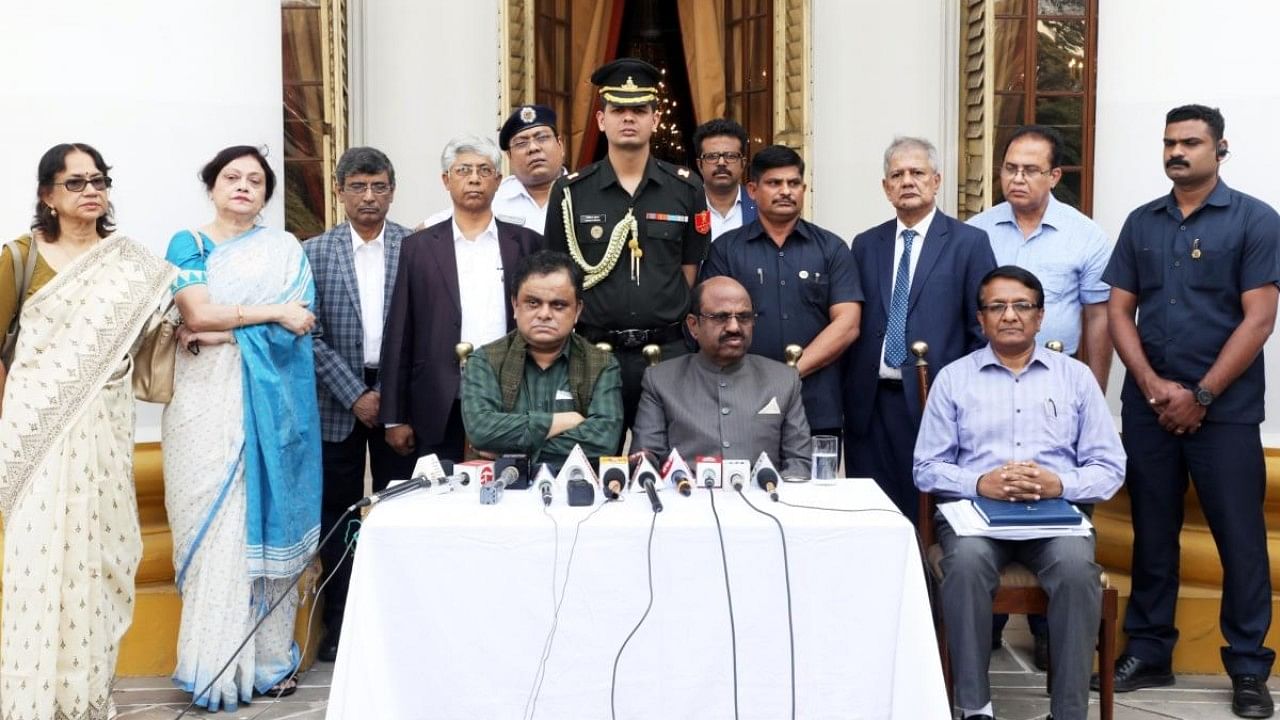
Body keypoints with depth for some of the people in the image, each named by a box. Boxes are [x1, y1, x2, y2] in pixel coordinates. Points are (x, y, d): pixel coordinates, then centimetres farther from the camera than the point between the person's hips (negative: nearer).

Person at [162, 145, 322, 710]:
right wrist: (272, 313, -7)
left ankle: (271, 658, 10)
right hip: (208, 404, -1)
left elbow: (297, 324, -4)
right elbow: (198, 313, -8)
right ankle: (217, 664, 4)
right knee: (212, 524, -3)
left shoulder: (284, 249, 10)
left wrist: (223, 332, -13)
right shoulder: (187, 244, 8)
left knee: (266, 519, 2)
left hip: (268, 403, 1)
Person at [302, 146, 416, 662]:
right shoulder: (314, 253, 2)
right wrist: (355, 395, -9)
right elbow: (311, 335, -3)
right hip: (338, 400, 1)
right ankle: (337, 624, 18)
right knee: (337, 512, 7)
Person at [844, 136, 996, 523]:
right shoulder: (866, 245, 12)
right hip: (871, 405, 3)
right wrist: (848, 395, 6)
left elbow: (982, 329, -1)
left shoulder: (969, 242, 1)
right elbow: (852, 325, 12)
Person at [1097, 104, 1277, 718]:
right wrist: (1154, 387, -7)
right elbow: (1119, 311, 6)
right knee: (1152, 534, 10)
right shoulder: (1141, 223, 9)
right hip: (1147, 406, 3)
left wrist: (1200, 396, -11)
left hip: (1225, 409, -3)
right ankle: (1148, 651, 21)